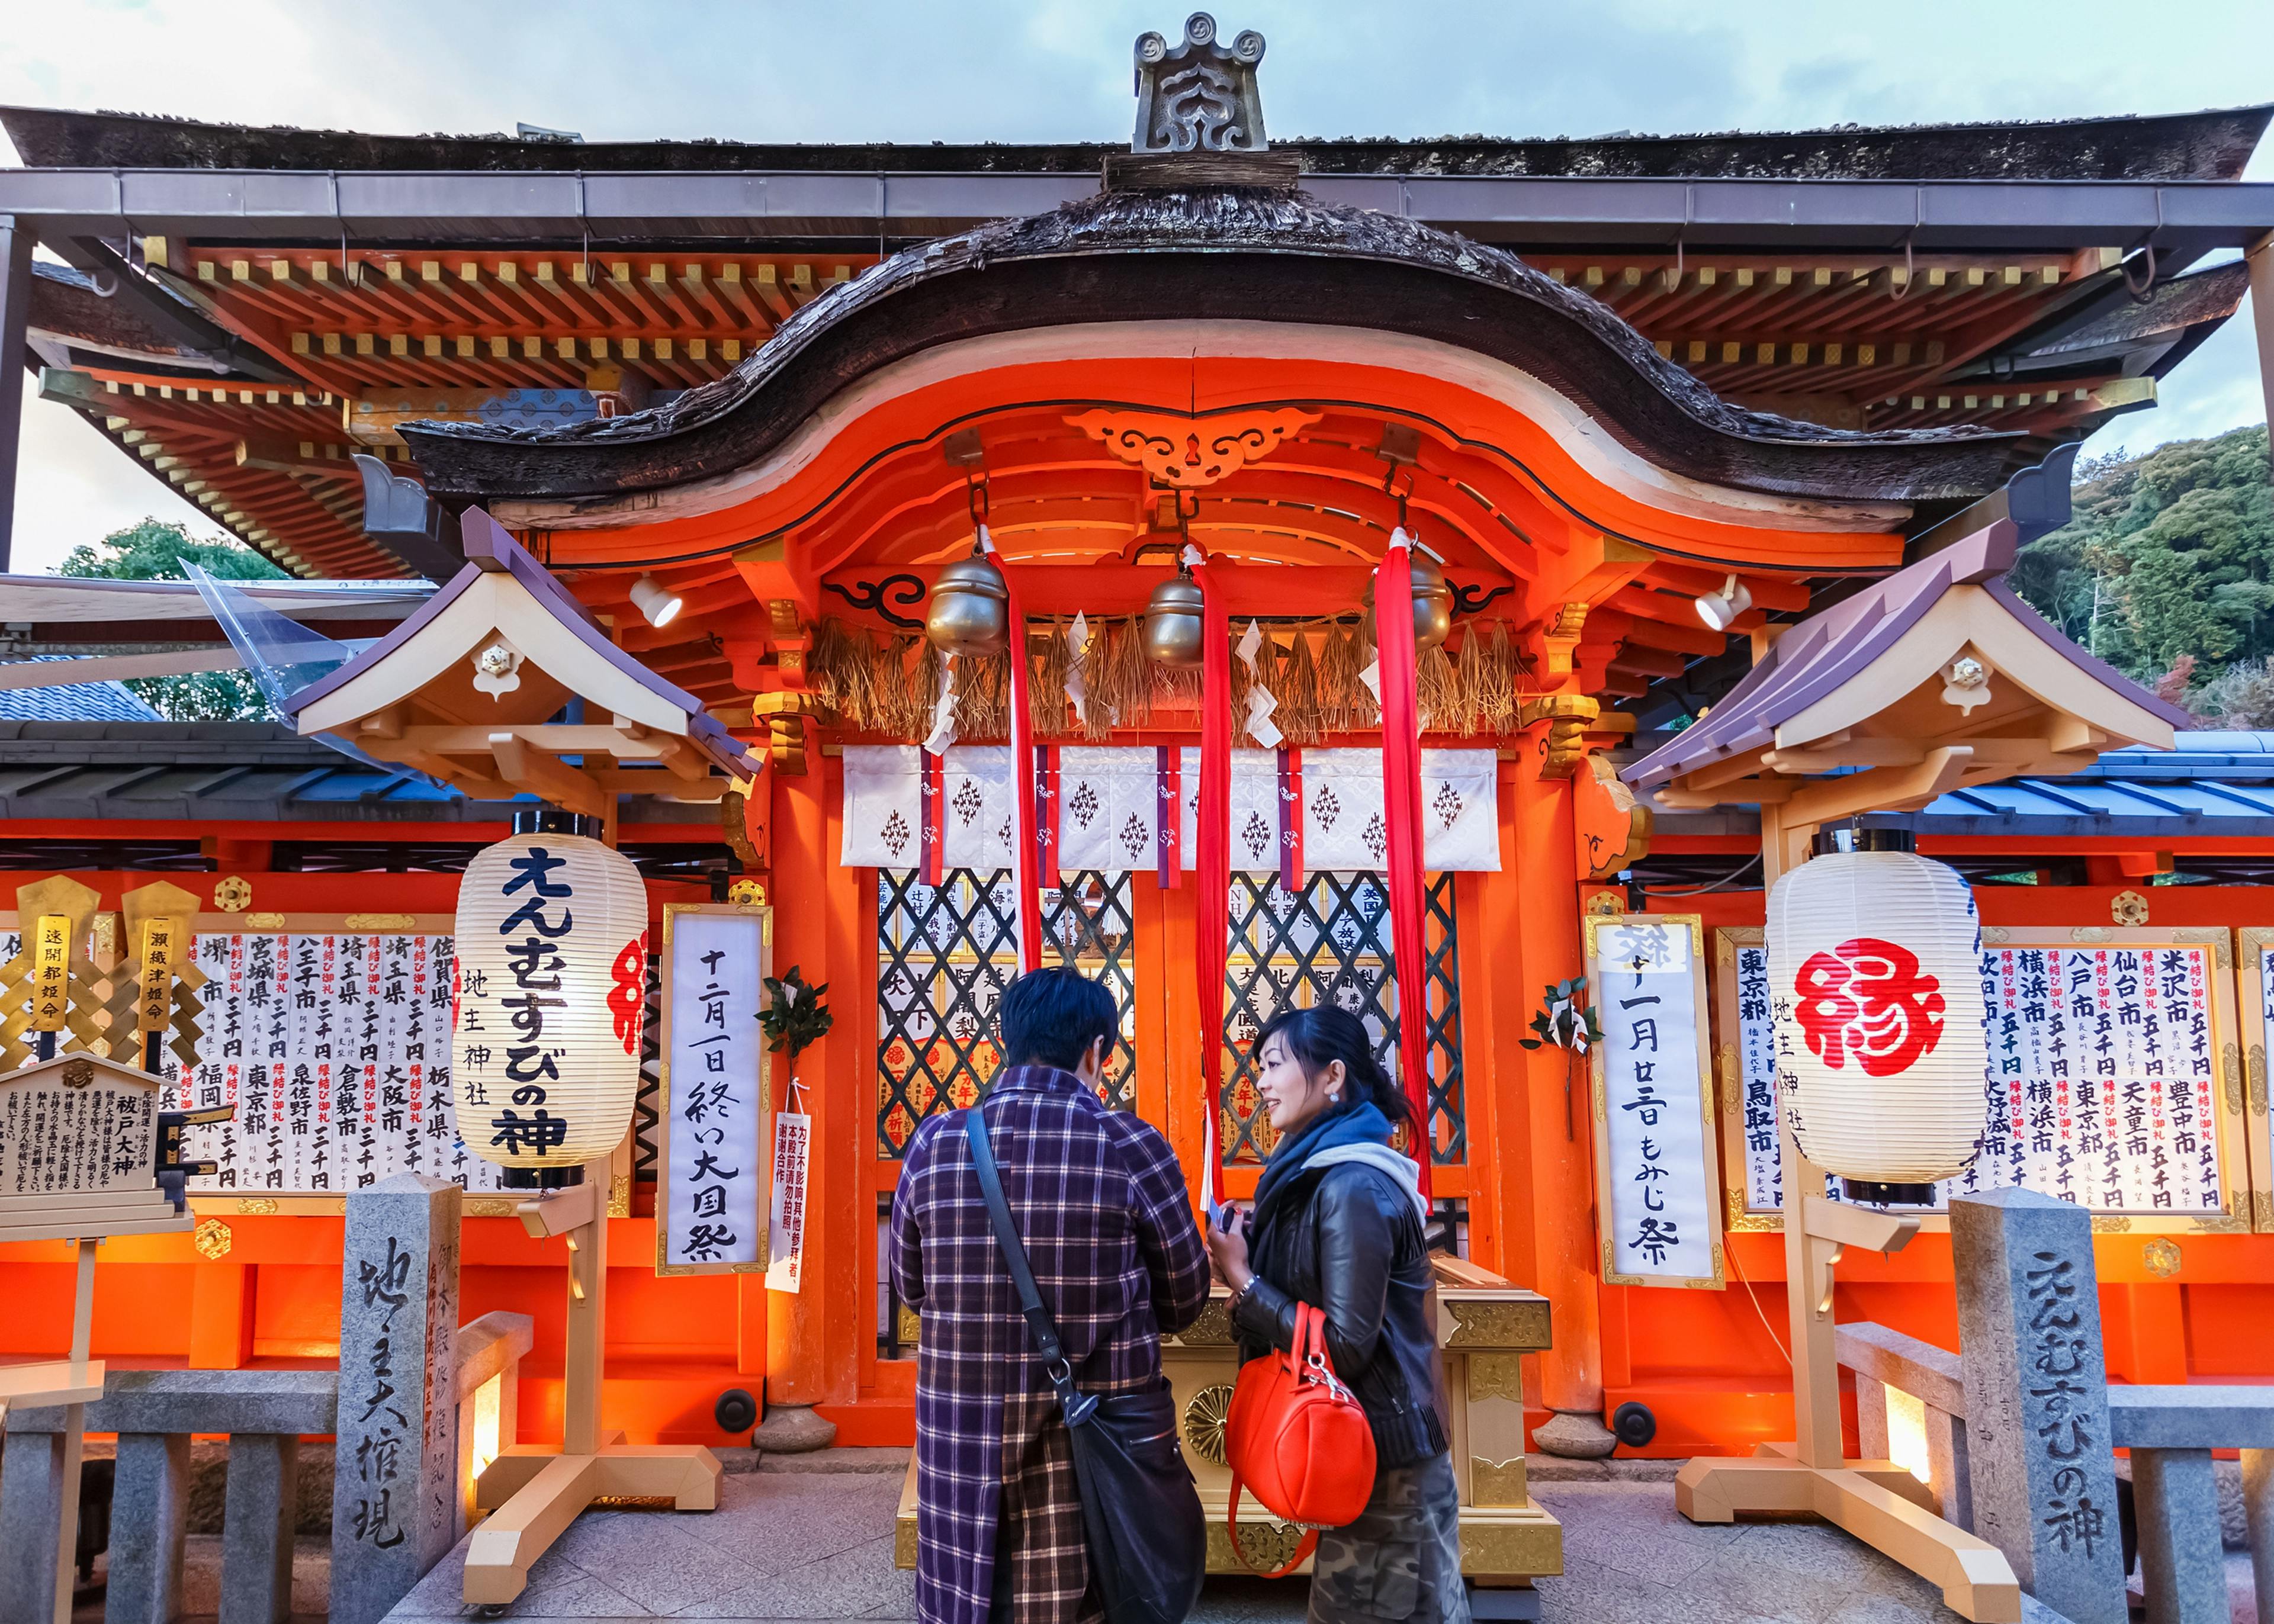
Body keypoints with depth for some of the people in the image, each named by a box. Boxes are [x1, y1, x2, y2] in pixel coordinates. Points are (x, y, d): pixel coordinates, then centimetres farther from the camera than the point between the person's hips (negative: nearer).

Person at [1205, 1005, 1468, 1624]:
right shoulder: (1320, 1173, 9)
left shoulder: (1352, 1186, -21)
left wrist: (1242, 1279, -17)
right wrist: (1247, 1264, -1)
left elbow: (1345, 1344, -23)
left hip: (1382, 1461, -9)